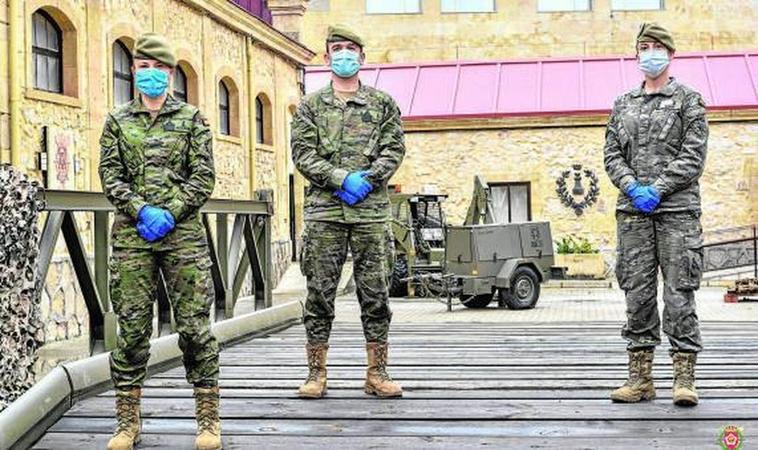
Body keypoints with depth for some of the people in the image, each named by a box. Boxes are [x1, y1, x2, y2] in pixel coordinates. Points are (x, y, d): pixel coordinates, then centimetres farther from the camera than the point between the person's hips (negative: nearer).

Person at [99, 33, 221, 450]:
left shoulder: (191, 118, 10)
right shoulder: (118, 121, 14)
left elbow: (203, 177, 2)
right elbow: (110, 177, 5)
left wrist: (170, 212, -11)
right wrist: (141, 210, -11)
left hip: (183, 232, -1)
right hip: (131, 233, 2)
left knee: (194, 324, -2)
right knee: (132, 327, 2)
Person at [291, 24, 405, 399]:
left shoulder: (383, 103, 12)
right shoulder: (311, 105, 10)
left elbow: (394, 150, 5)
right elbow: (303, 154, 1)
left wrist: (367, 179, -11)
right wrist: (341, 178, -12)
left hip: (372, 209, 0)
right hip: (324, 210, 0)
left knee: (375, 293, 2)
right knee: (319, 293, 2)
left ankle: (377, 374, 10)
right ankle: (316, 373, 10)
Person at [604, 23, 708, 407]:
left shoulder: (688, 99, 6)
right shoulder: (623, 104, 16)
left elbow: (694, 155, -3)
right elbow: (612, 154, 11)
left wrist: (658, 188, -13)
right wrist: (633, 187, -7)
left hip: (678, 208, -3)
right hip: (633, 211, 4)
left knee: (679, 292, -5)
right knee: (637, 292, 4)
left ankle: (684, 377, 1)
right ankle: (640, 377, 10)